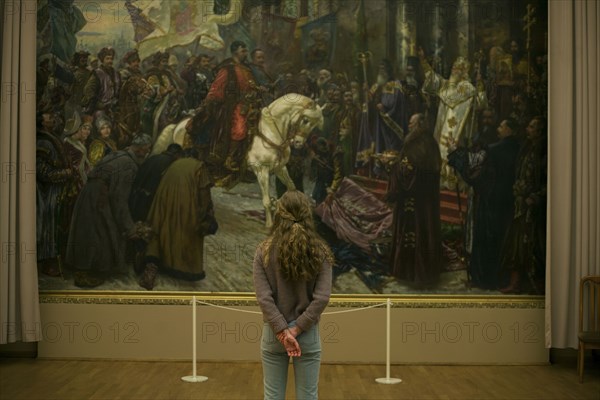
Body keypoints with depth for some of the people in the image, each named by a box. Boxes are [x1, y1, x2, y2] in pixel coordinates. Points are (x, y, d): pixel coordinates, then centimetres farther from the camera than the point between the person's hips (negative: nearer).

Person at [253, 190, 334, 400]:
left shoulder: (264, 251, -6)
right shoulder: (320, 251, -5)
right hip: (308, 334, 0)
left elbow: (263, 297, -13)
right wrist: (297, 328, -11)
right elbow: (322, 297, -13)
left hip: (273, 333, 0)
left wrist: (282, 331, -11)